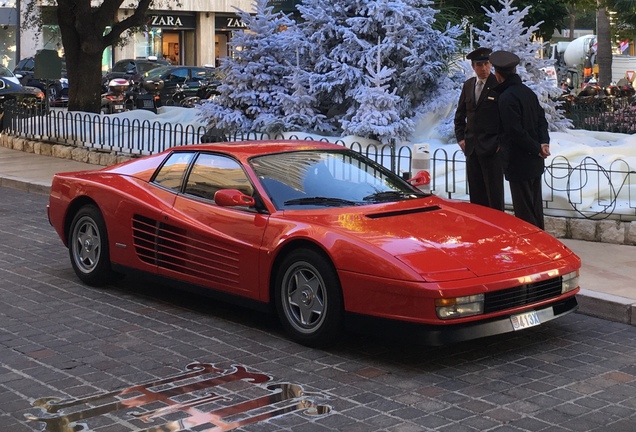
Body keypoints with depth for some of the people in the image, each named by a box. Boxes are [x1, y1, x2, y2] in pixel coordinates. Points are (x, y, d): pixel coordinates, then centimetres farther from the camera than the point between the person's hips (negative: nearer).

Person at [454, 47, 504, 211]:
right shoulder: (468, 85, 11)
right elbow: (460, 114, 19)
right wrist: (460, 137, 10)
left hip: (492, 147, -6)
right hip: (471, 147, 6)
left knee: (494, 191, -1)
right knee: (476, 192, 10)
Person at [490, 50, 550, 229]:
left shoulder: (506, 97, -17)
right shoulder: (528, 92, 10)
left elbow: (516, 131, -21)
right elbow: (542, 119, 12)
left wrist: (538, 148, -12)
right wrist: (544, 143, -2)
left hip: (518, 163, -9)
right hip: (535, 162, 9)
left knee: (524, 211, -3)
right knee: (535, 206, 18)